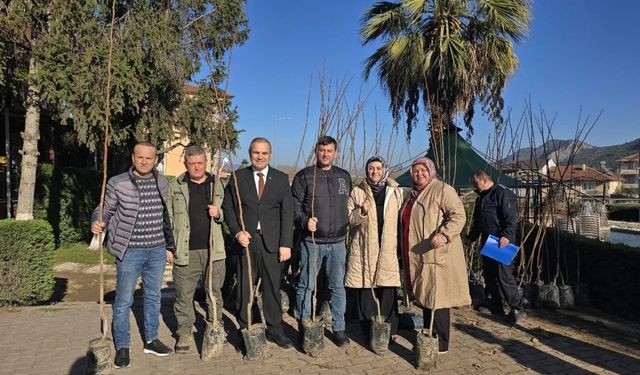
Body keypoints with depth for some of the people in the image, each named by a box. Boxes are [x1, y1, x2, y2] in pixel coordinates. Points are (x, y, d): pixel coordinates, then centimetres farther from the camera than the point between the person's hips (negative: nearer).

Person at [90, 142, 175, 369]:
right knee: (123, 301, 5)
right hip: (130, 251, -4)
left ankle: (151, 340, 30)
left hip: (157, 250, 4)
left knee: (153, 297, 15)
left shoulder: (162, 183, 5)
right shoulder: (117, 183, -8)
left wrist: (169, 246, 11)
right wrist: (97, 222, -24)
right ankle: (122, 347, 21)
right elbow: (105, 210, -1)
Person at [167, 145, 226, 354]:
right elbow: (168, 219, 6)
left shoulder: (218, 185, 7)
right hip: (185, 252, -1)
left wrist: (219, 213, -9)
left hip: (214, 250, 1)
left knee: (215, 293, 11)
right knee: (184, 296, 7)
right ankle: (184, 333, 22)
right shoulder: (175, 187, 5)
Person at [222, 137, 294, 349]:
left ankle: (275, 330, 21)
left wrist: (286, 243, -6)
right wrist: (237, 232, -9)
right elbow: (228, 207, 6)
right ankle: (245, 329, 21)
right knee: (244, 287, 7)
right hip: (246, 240, 0)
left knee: (272, 287, 7)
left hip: (272, 242, 0)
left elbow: (287, 213, 1)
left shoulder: (281, 179, 6)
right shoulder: (238, 177, 6)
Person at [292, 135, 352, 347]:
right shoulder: (304, 176, -3)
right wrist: (305, 221, -20)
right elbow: (295, 205, -4)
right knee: (306, 286, 4)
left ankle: (339, 328, 22)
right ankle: (304, 328, 19)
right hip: (311, 241, -3)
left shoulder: (344, 176, 10)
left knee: (338, 286, 10)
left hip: (338, 242, 3)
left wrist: (348, 224, 13)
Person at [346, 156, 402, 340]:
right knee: (364, 288, 2)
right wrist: (361, 212, -16)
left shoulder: (395, 192, 9)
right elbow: (348, 219, 3)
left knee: (388, 290, -2)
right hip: (364, 249, 0)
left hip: (387, 249, 1)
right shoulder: (357, 192, 5)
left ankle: (389, 330, 12)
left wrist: (398, 244, 8)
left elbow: (400, 218, 14)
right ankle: (368, 330, 15)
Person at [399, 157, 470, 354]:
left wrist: (444, 234, -29)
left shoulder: (442, 189, -6)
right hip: (417, 258, 8)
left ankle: (441, 344, 7)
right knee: (424, 298, 13)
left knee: (436, 299, -4)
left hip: (437, 256, -8)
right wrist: (406, 254, 25)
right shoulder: (412, 194, 19)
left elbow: (458, 214, -15)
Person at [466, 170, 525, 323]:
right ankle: (495, 307, 22)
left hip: (501, 242, -9)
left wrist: (507, 236, -28)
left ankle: (517, 309, 1)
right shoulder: (481, 198, 18)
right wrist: (471, 237, 23)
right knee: (488, 275, 11)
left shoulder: (502, 193, -10)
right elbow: (477, 221, 27)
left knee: (503, 275, -10)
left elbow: (511, 217, -19)